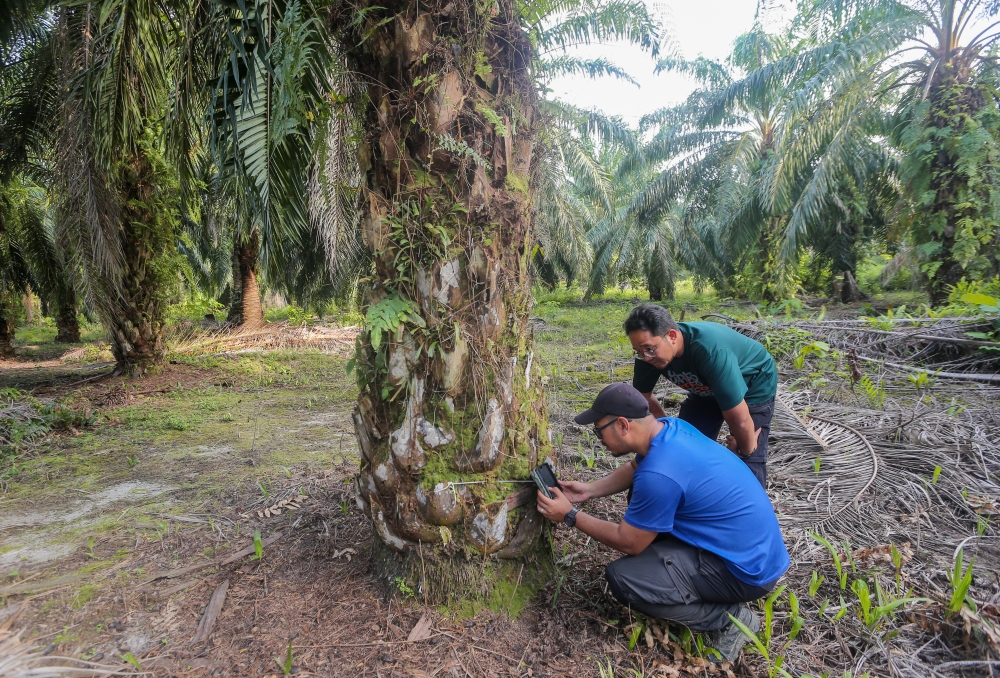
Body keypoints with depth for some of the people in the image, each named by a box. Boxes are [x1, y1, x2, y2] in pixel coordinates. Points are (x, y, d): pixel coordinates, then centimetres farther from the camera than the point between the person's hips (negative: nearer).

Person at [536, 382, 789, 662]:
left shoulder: (658, 474, -30)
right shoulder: (669, 426, -3)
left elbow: (628, 543, -15)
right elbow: (633, 470, 18)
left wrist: (570, 516, -7)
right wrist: (588, 490, 8)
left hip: (749, 566, -9)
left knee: (621, 578, -16)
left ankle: (729, 618, -1)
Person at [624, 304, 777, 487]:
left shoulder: (711, 350, -43)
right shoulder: (650, 351, -24)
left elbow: (739, 420, -35)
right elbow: (642, 395, -3)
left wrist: (747, 450, -19)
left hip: (753, 387, -5)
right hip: (706, 391, 6)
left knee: (748, 466, -11)